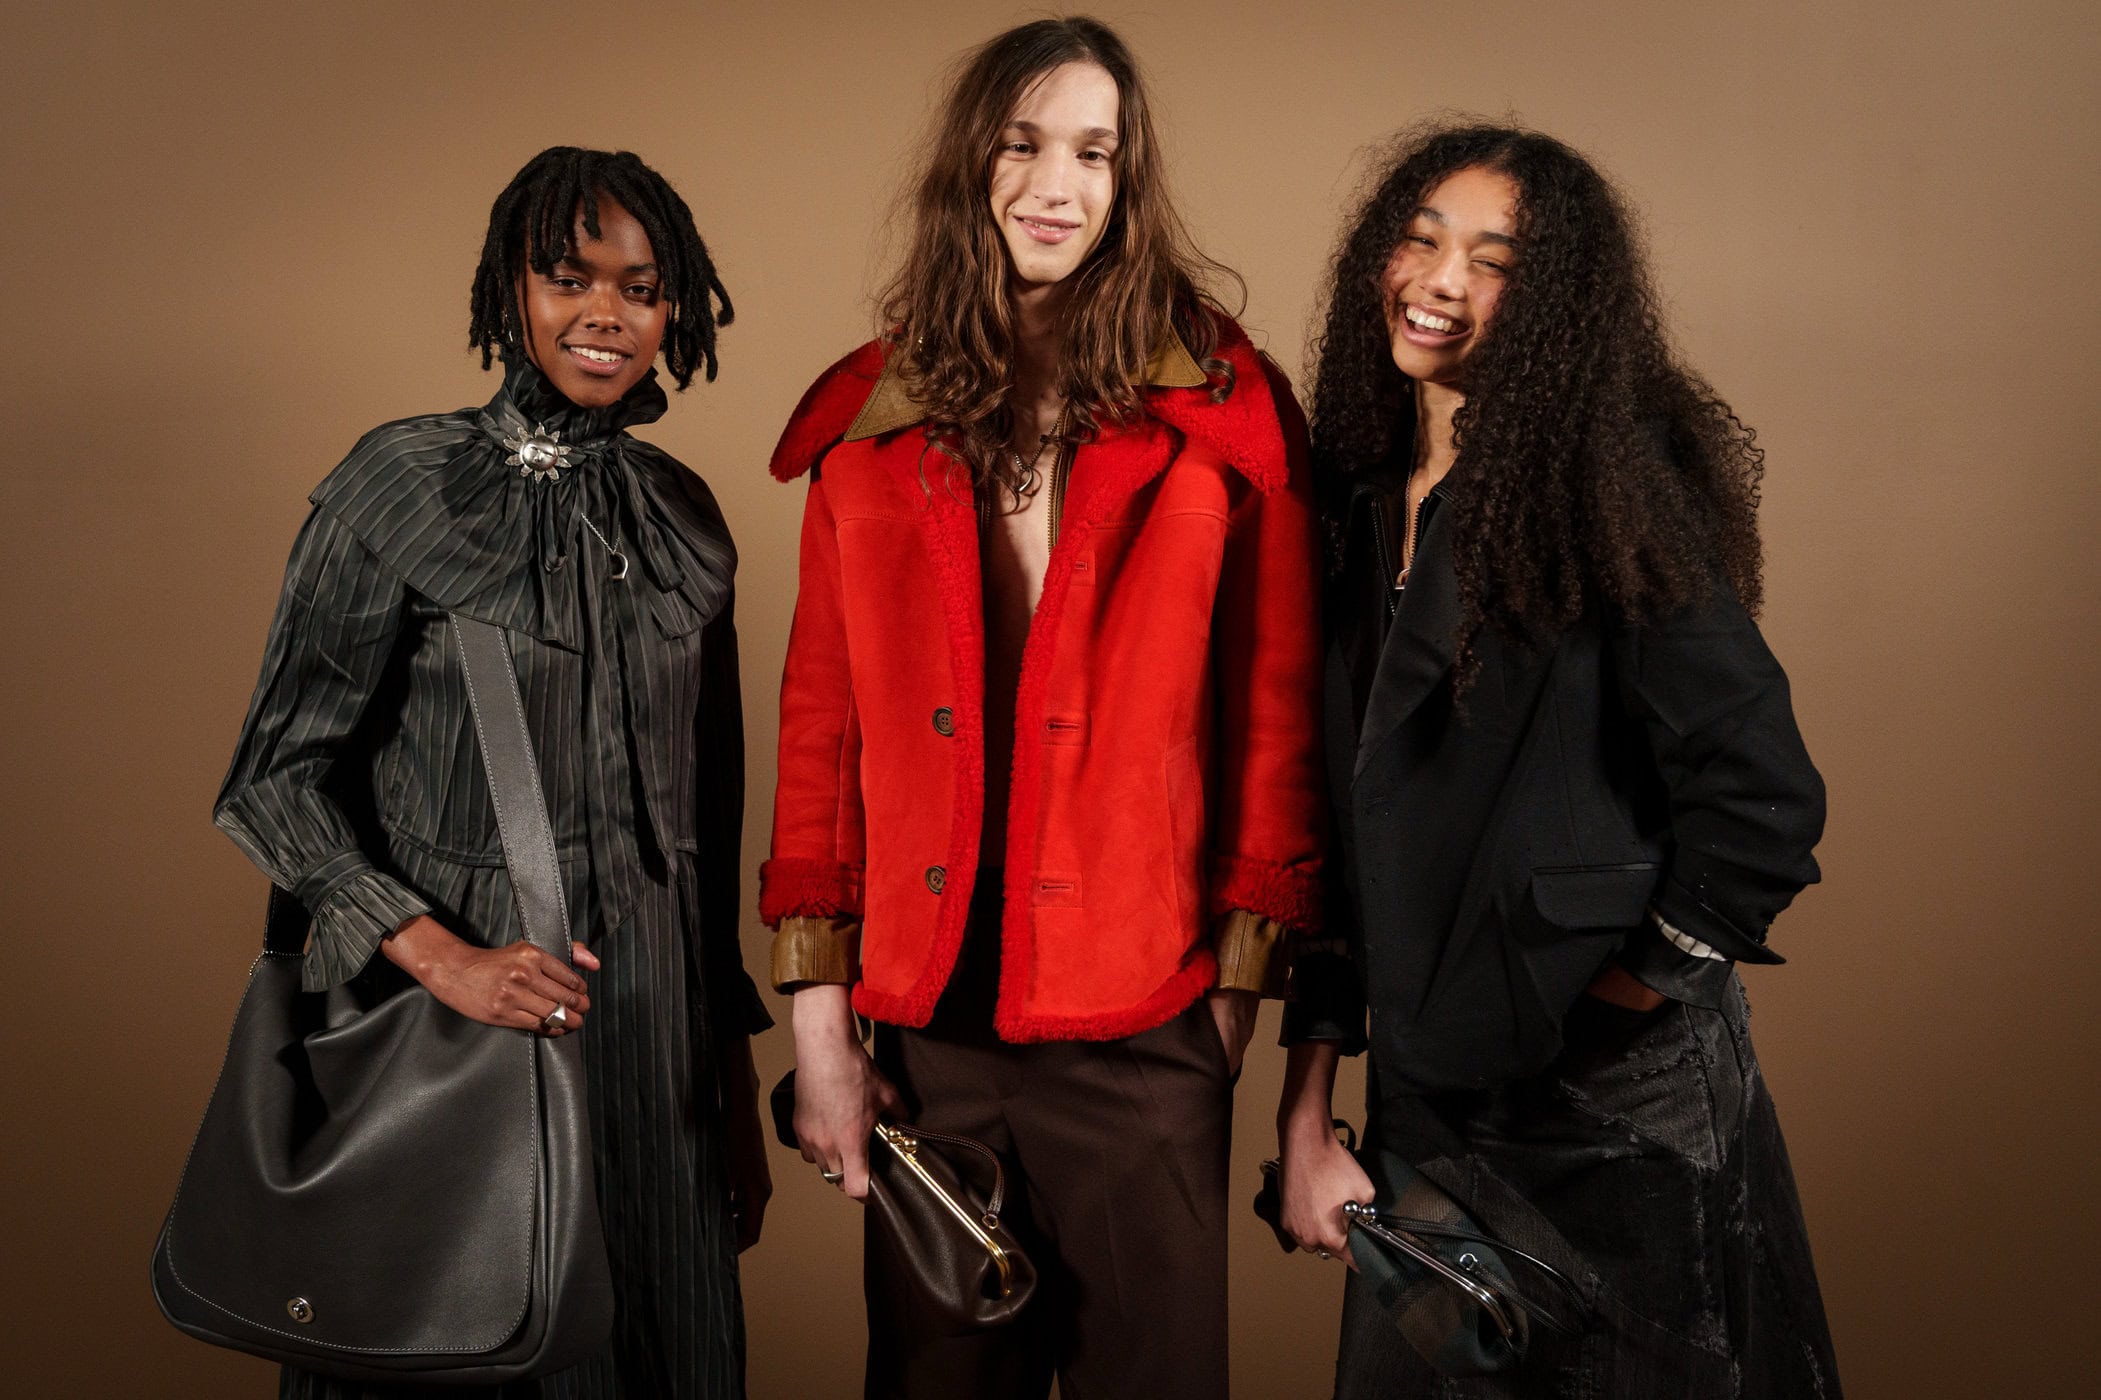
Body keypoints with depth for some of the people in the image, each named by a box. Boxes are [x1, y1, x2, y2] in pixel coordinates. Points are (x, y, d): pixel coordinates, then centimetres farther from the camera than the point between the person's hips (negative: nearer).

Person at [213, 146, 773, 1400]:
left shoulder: (685, 516, 6)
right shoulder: (402, 484, -7)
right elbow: (281, 775, -5)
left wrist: (737, 1080, 13)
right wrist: (441, 954, -17)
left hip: (653, 1023, 4)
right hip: (452, 1017, -4)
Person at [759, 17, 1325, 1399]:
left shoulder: (1222, 413, 0)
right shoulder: (873, 418, 6)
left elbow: (1279, 710, 0)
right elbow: (822, 723, 5)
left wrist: (1241, 977, -3)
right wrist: (819, 1020, 2)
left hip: (1141, 1036, -2)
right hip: (926, 1023, 2)